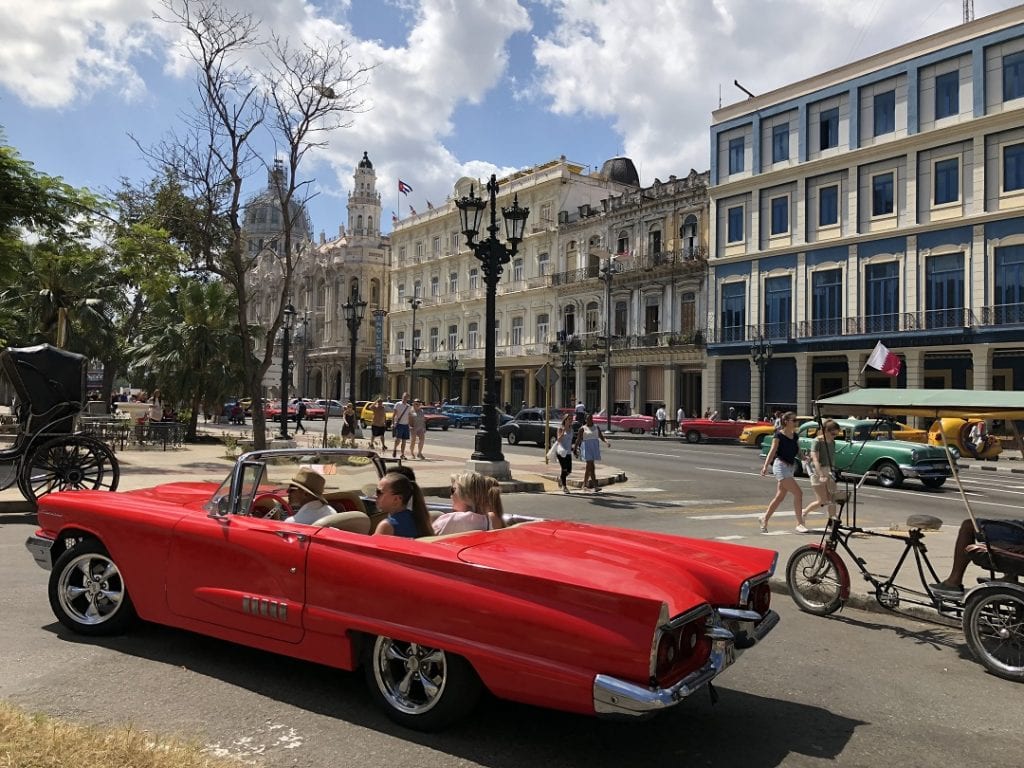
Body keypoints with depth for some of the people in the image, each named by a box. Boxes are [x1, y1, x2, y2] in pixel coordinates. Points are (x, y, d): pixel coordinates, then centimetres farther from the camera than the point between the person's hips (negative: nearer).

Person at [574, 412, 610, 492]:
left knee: (588, 466, 12)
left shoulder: (596, 427, 11)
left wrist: (606, 441, -14)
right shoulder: (582, 429, -3)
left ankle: (584, 484, 24)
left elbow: (601, 437, 5)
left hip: (595, 448, 5)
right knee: (591, 466, -12)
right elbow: (578, 440, -3)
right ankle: (595, 486, -16)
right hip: (586, 448, -5)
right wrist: (575, 449, -8)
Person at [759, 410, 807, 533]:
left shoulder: (795, 436, 12)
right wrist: (765, 466, -27)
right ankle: (800, 524, -8)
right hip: (781, 466, -8)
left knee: (780, 497, 11)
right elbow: (772, 451, -15)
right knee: (798, 493, -14)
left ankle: (764, 518, 24)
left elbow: (798, 452, 14)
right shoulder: (779, 435, -9)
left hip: (790, 467, 8)